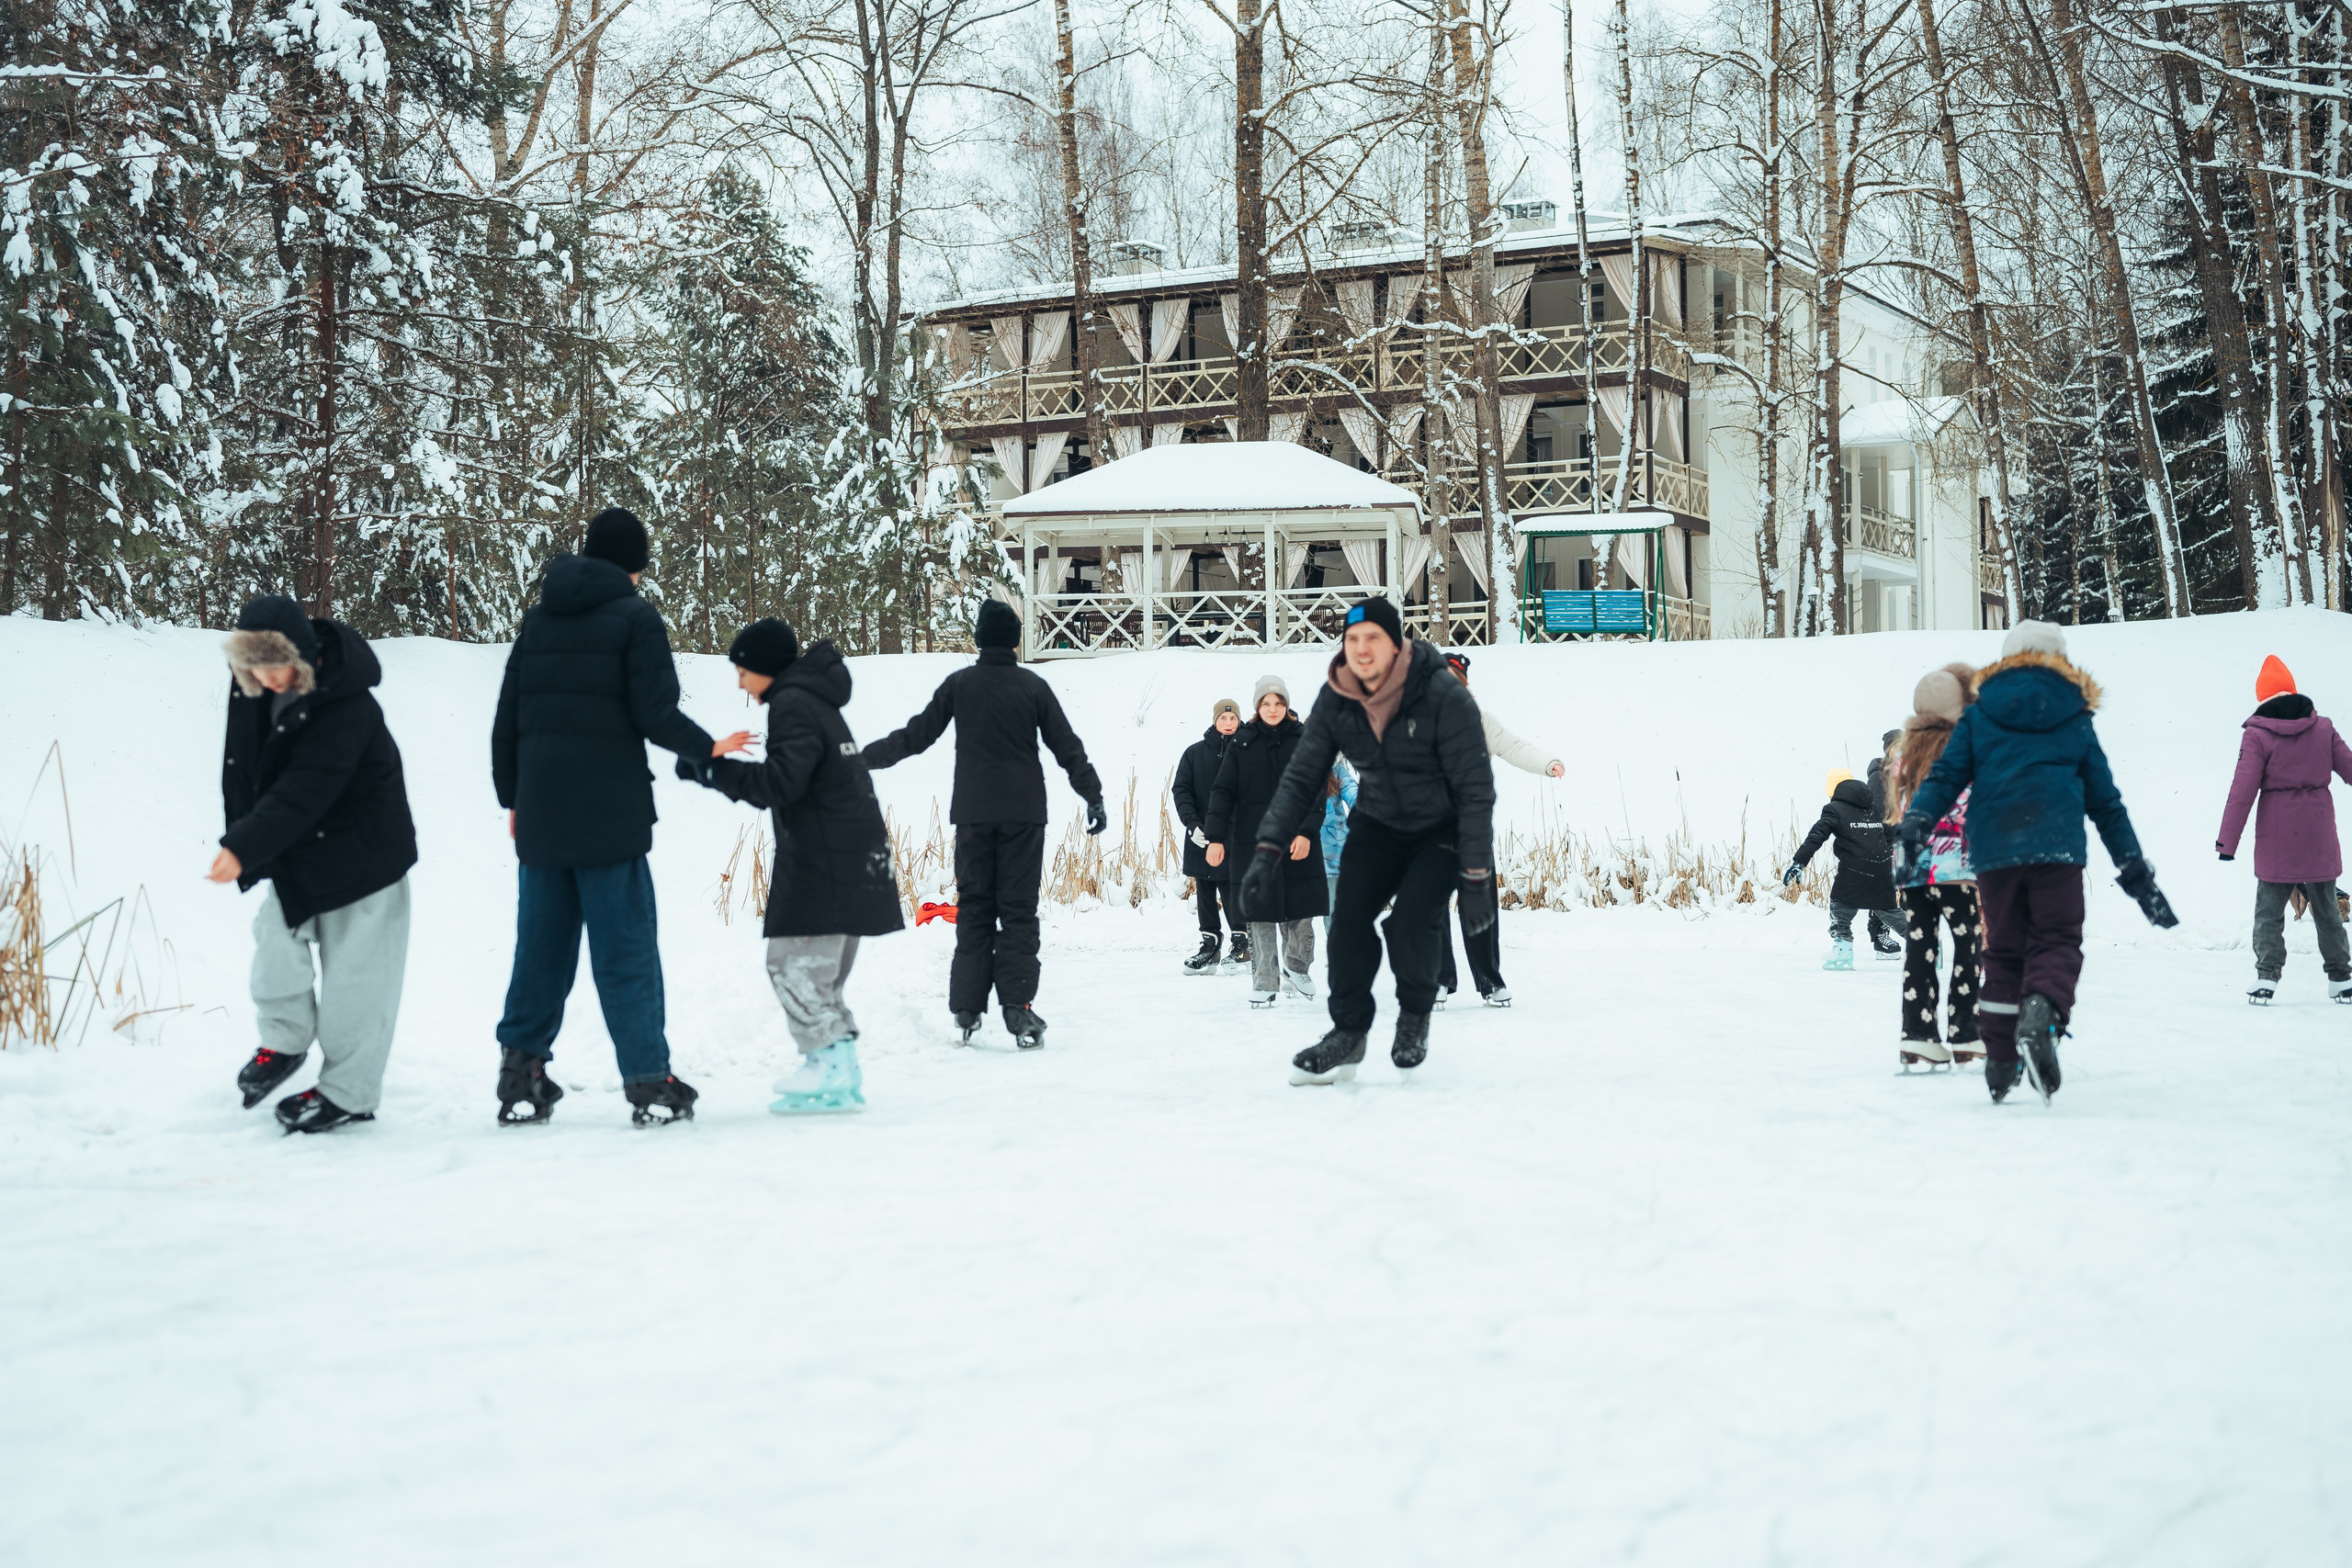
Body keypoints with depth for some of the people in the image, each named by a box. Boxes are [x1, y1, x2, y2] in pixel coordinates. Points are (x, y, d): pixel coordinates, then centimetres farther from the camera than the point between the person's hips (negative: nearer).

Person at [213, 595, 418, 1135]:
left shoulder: (344, 706, -30)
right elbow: (243, 764, 9)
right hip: (293, 847, 7)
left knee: (352, 970, -1)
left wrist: (244, 848, -41)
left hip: (358, 849, -7)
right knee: (275, 935, 7)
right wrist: (238, 838, 9)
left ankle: (348, 1092, 9)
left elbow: (303, 791, -35)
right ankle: (284, 1042, 32)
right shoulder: (249, 685, -7)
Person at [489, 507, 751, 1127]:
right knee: (626, 950, -2)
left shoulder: (538, 618, 13)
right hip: (610, 815, -5)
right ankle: (649, 1081, -1)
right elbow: (655, 714, -11)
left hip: (540, 815, 5)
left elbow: (507, 719, 13)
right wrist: (708, 749, 6)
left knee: (541, 945, 11)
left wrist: (511, 797, 21)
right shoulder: (635, 617, -4)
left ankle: (521, 1076, 12)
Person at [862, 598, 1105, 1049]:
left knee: (973, 909, 6)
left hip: (973, 814, 1)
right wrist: (1093, 796, 9)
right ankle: (1017, 1006, -10)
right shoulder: (1033, 686, 1)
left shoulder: (960, 684, 1)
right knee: (1019, 909, 0)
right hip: (1024, 813, -1)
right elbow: (1067, 747, 2)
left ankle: (966, 1011, 3)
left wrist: (867, 756, 18)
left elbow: (917, 734, 5)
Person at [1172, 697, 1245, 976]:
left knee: (1232, 890, -5)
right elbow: (1180, 789, 3)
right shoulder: (1195, 753, 5)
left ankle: (1241, 942, 5)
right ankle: (1209, 945, 12)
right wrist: (1192, 824, -10)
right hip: (1201, 838, 3)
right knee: (1204, 893, 6)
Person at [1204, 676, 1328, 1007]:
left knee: (1300, 910, 3)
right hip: (1254, 840, 0)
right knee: (1261, 912, -1)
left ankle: (1297, 967, 27)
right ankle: (1264, 983, 6)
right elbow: (1223, 792, 2)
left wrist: (1307, 833, -10)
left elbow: (1318, 790, 1)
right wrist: (1216, 838, -7)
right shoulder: (1242, 744, 4)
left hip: (1298, 841, 0)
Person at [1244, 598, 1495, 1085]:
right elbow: (1302, 775, -6)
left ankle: (1415, 1017, 9)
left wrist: (1475, 879, -24)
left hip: (1441, 828, -4)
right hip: (1377, 822, 4)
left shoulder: (1445, 698, -26)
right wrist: (1268, 850, -17)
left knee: (1410, 926, -21)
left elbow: (1476, 790, -22)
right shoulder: (1335, 700, -13)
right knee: (1349, 916, -14)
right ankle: (1348, 1033, 3)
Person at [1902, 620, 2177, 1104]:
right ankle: (2040, 1015, -31)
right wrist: (2136, 872, 21)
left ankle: (2000, 1063, 9)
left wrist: (1915, 823, -4)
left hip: (1994, 851, 1)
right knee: (2057, 942, 1)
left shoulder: (1979, 715, 14)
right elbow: (2105, 802, 17)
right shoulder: (2075, 720, 14)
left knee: (2003, 950, 11)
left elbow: (1946, 776, 1)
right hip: (2058, 849, -1)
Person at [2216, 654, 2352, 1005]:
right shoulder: (2322, 729, 0)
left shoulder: (2257, 735, -10)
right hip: (2319, 835, 3)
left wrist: (2227, 841, -10)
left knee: (2269, 911, 5)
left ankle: (2266, 977, -6)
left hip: (2277, 839, -3)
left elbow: (2243, 790, -12)